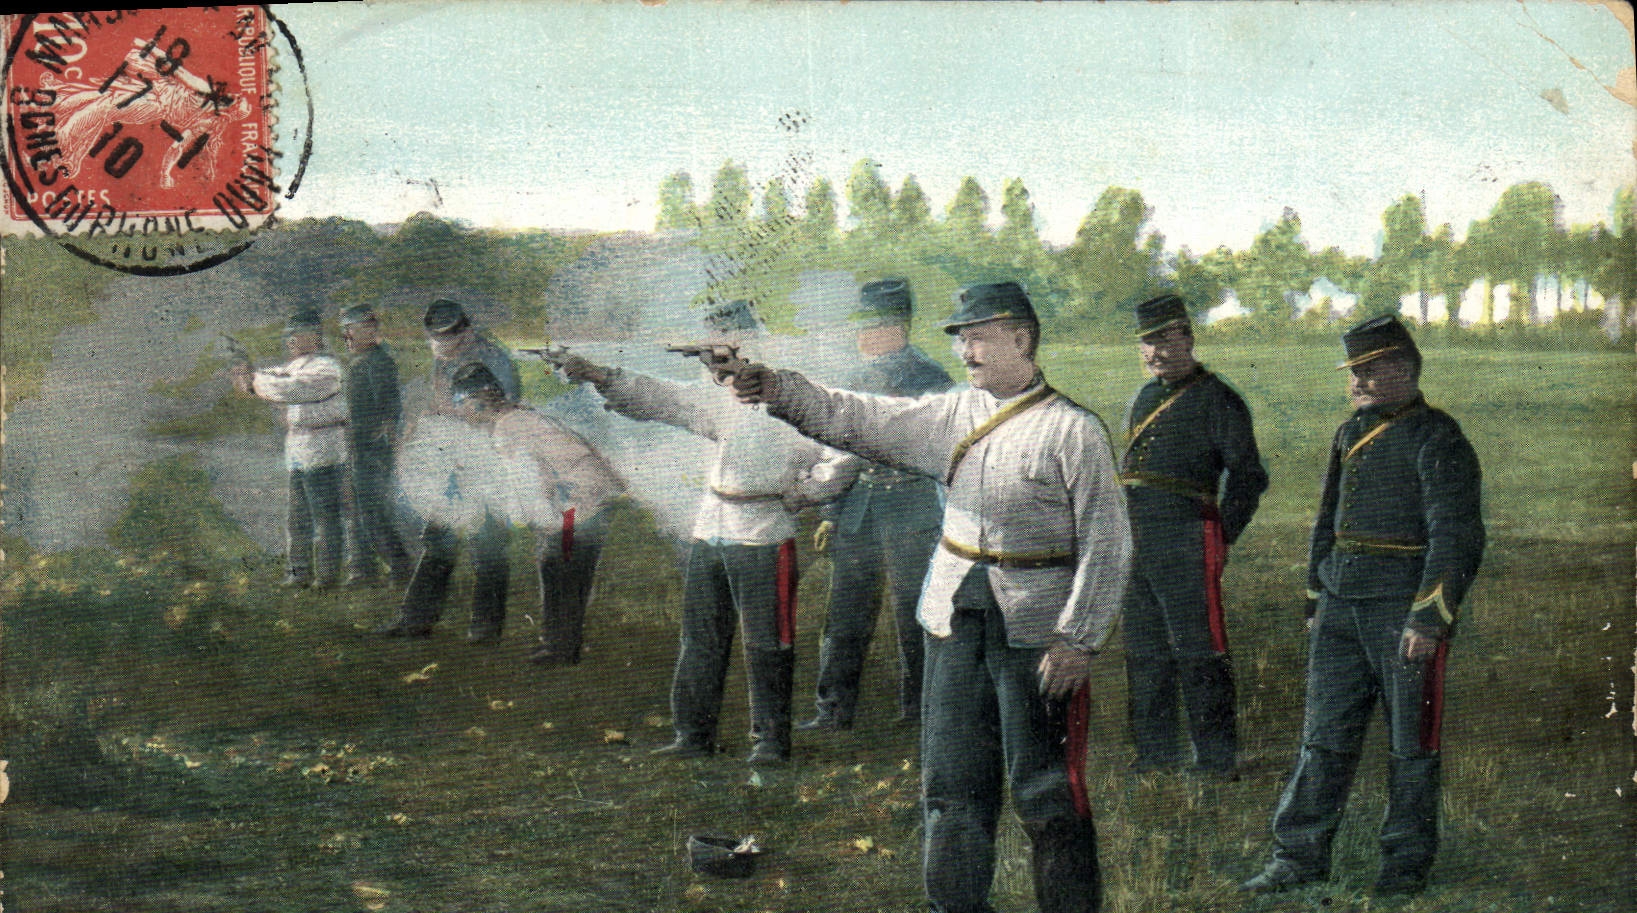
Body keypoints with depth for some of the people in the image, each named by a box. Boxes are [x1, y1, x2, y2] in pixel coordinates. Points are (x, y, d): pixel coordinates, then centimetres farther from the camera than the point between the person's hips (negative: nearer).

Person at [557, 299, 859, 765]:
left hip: (763, 538, -7)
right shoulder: (719, 399, 11)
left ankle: (771, 739, 11)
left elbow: (842, 460, -15)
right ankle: (693, 735, 20)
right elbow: (658, 398, 13)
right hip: (709, 534, 7)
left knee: (766, 646, 1)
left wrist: (796, 496, -9)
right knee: (700, 639, 11)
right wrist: (601, 376, 4)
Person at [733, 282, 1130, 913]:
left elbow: (1107, 546, -9)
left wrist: (1078, 640, -16)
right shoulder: (952, 415, 9)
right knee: (950, 788, 10)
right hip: (955, 623, 6)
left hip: (1036, 632, -5)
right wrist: (776, 389, -7)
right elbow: (856, 420, 7)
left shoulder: (1074, 430, -7)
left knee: (1047, 795, 0)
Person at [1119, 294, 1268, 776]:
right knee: (1144, 650, 12)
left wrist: (1220, 537, -11)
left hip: (1187, 542, -8)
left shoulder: (1217, 400, -5)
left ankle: (1216, 758, 4)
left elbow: (1249, 477, -7)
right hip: (1137, 545, 8)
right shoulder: (1143, 399, 18)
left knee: (1198, 653, -4)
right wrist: (1123, 537, 17)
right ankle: (1154, 751, 22)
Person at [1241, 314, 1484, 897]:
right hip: (1342, 606, 7)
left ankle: (1408, 862, 16)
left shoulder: (1438, 440, -9)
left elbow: (1457, 538, -14)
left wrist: (1429, 619, -19)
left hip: (1406, 608, -7)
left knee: (1410, 741, 4)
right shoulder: (1350, 434, 14)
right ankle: (1301, 855, 13)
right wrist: (1317, 599, 20)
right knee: (1325, 731, 7)